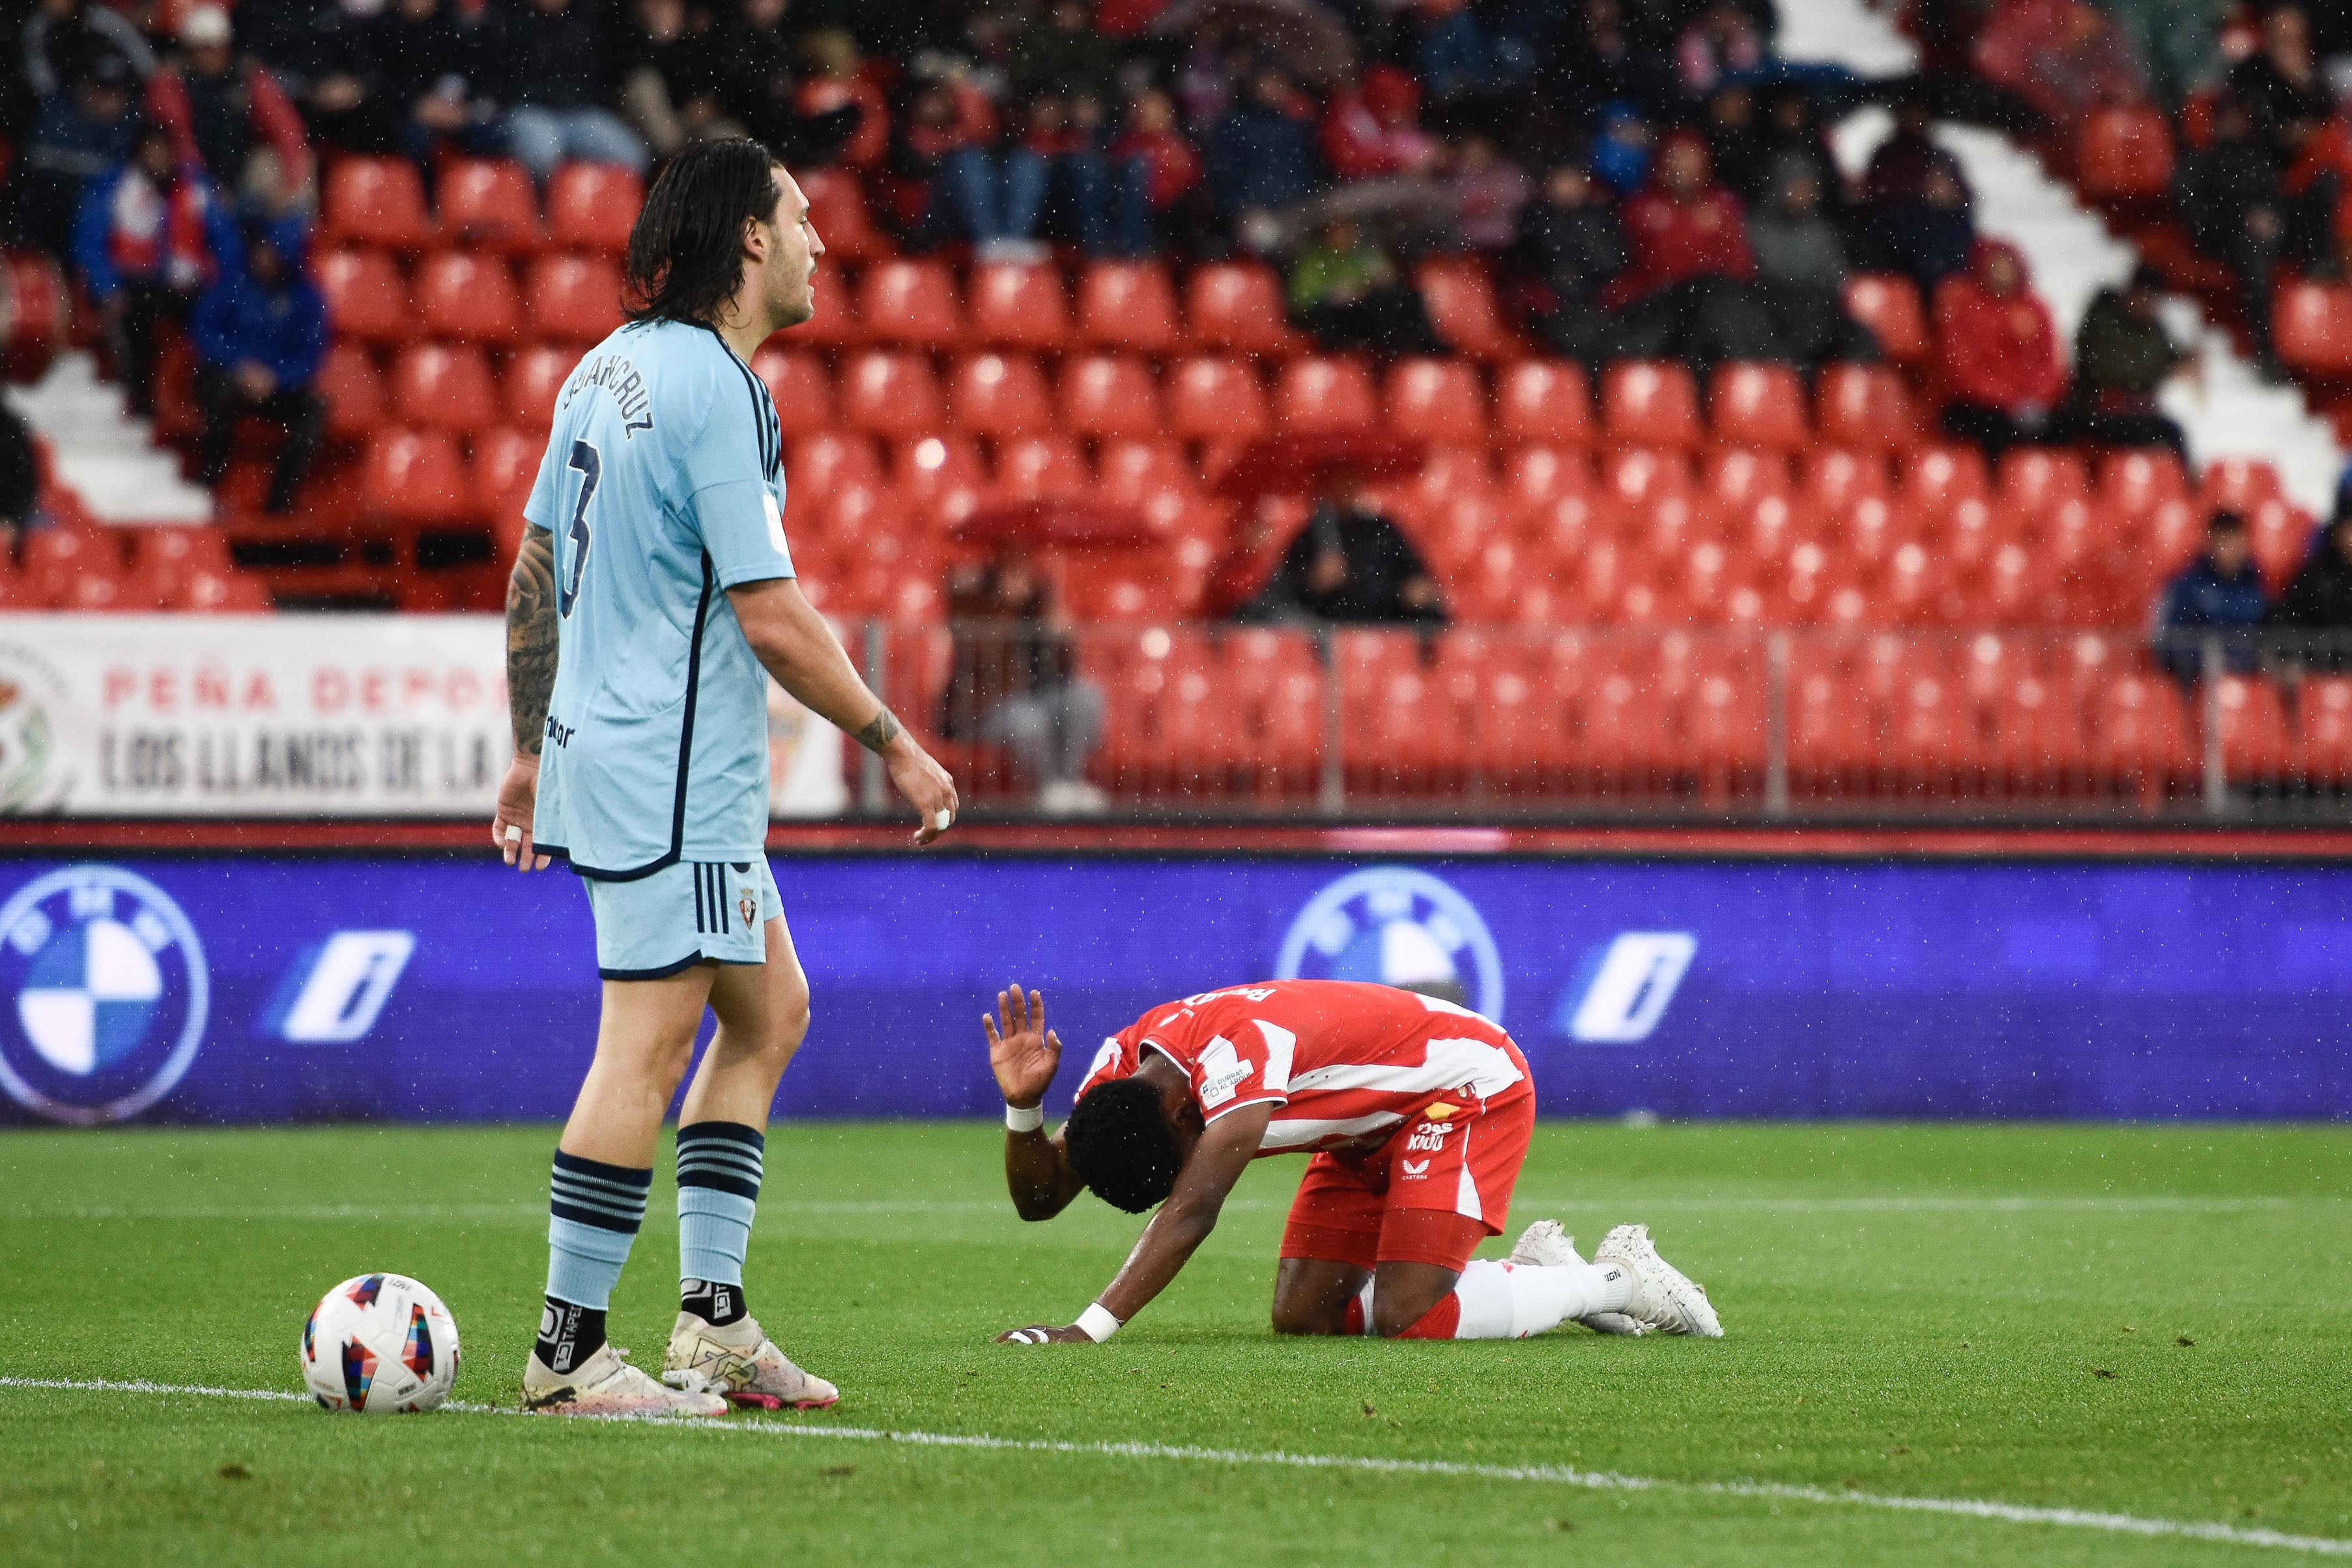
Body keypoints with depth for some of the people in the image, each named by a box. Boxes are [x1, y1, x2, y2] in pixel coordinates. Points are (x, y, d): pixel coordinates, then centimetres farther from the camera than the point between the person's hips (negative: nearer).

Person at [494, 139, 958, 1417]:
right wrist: (896, 747, -9)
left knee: (770, 1011, 15)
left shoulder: (611, 367, 12)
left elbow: (533, 574, 17)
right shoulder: (716, 390, -17)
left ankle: (712, 1320, 13)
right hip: (672, 772, -10)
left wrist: (530, 751, 24)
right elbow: (771, 618, -18)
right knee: (647, 1048, -7)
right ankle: (569, 1352, -5)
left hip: (599, 743, 10)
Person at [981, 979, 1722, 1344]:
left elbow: (1191, 1210, -45)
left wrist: (1087, 1330, -52)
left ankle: (1614, 1281, -2)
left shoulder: (1237, 1051, -36)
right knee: (1303, 1318, -1)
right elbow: (1040, 1198, -8)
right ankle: (1529, 1273, 13)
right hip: (1370, 1128, 9)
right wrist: (1022, 1106, -29)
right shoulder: (1121, 1066, -11)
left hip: (1470, 1088, -9)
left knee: (1404, 1319, -23)